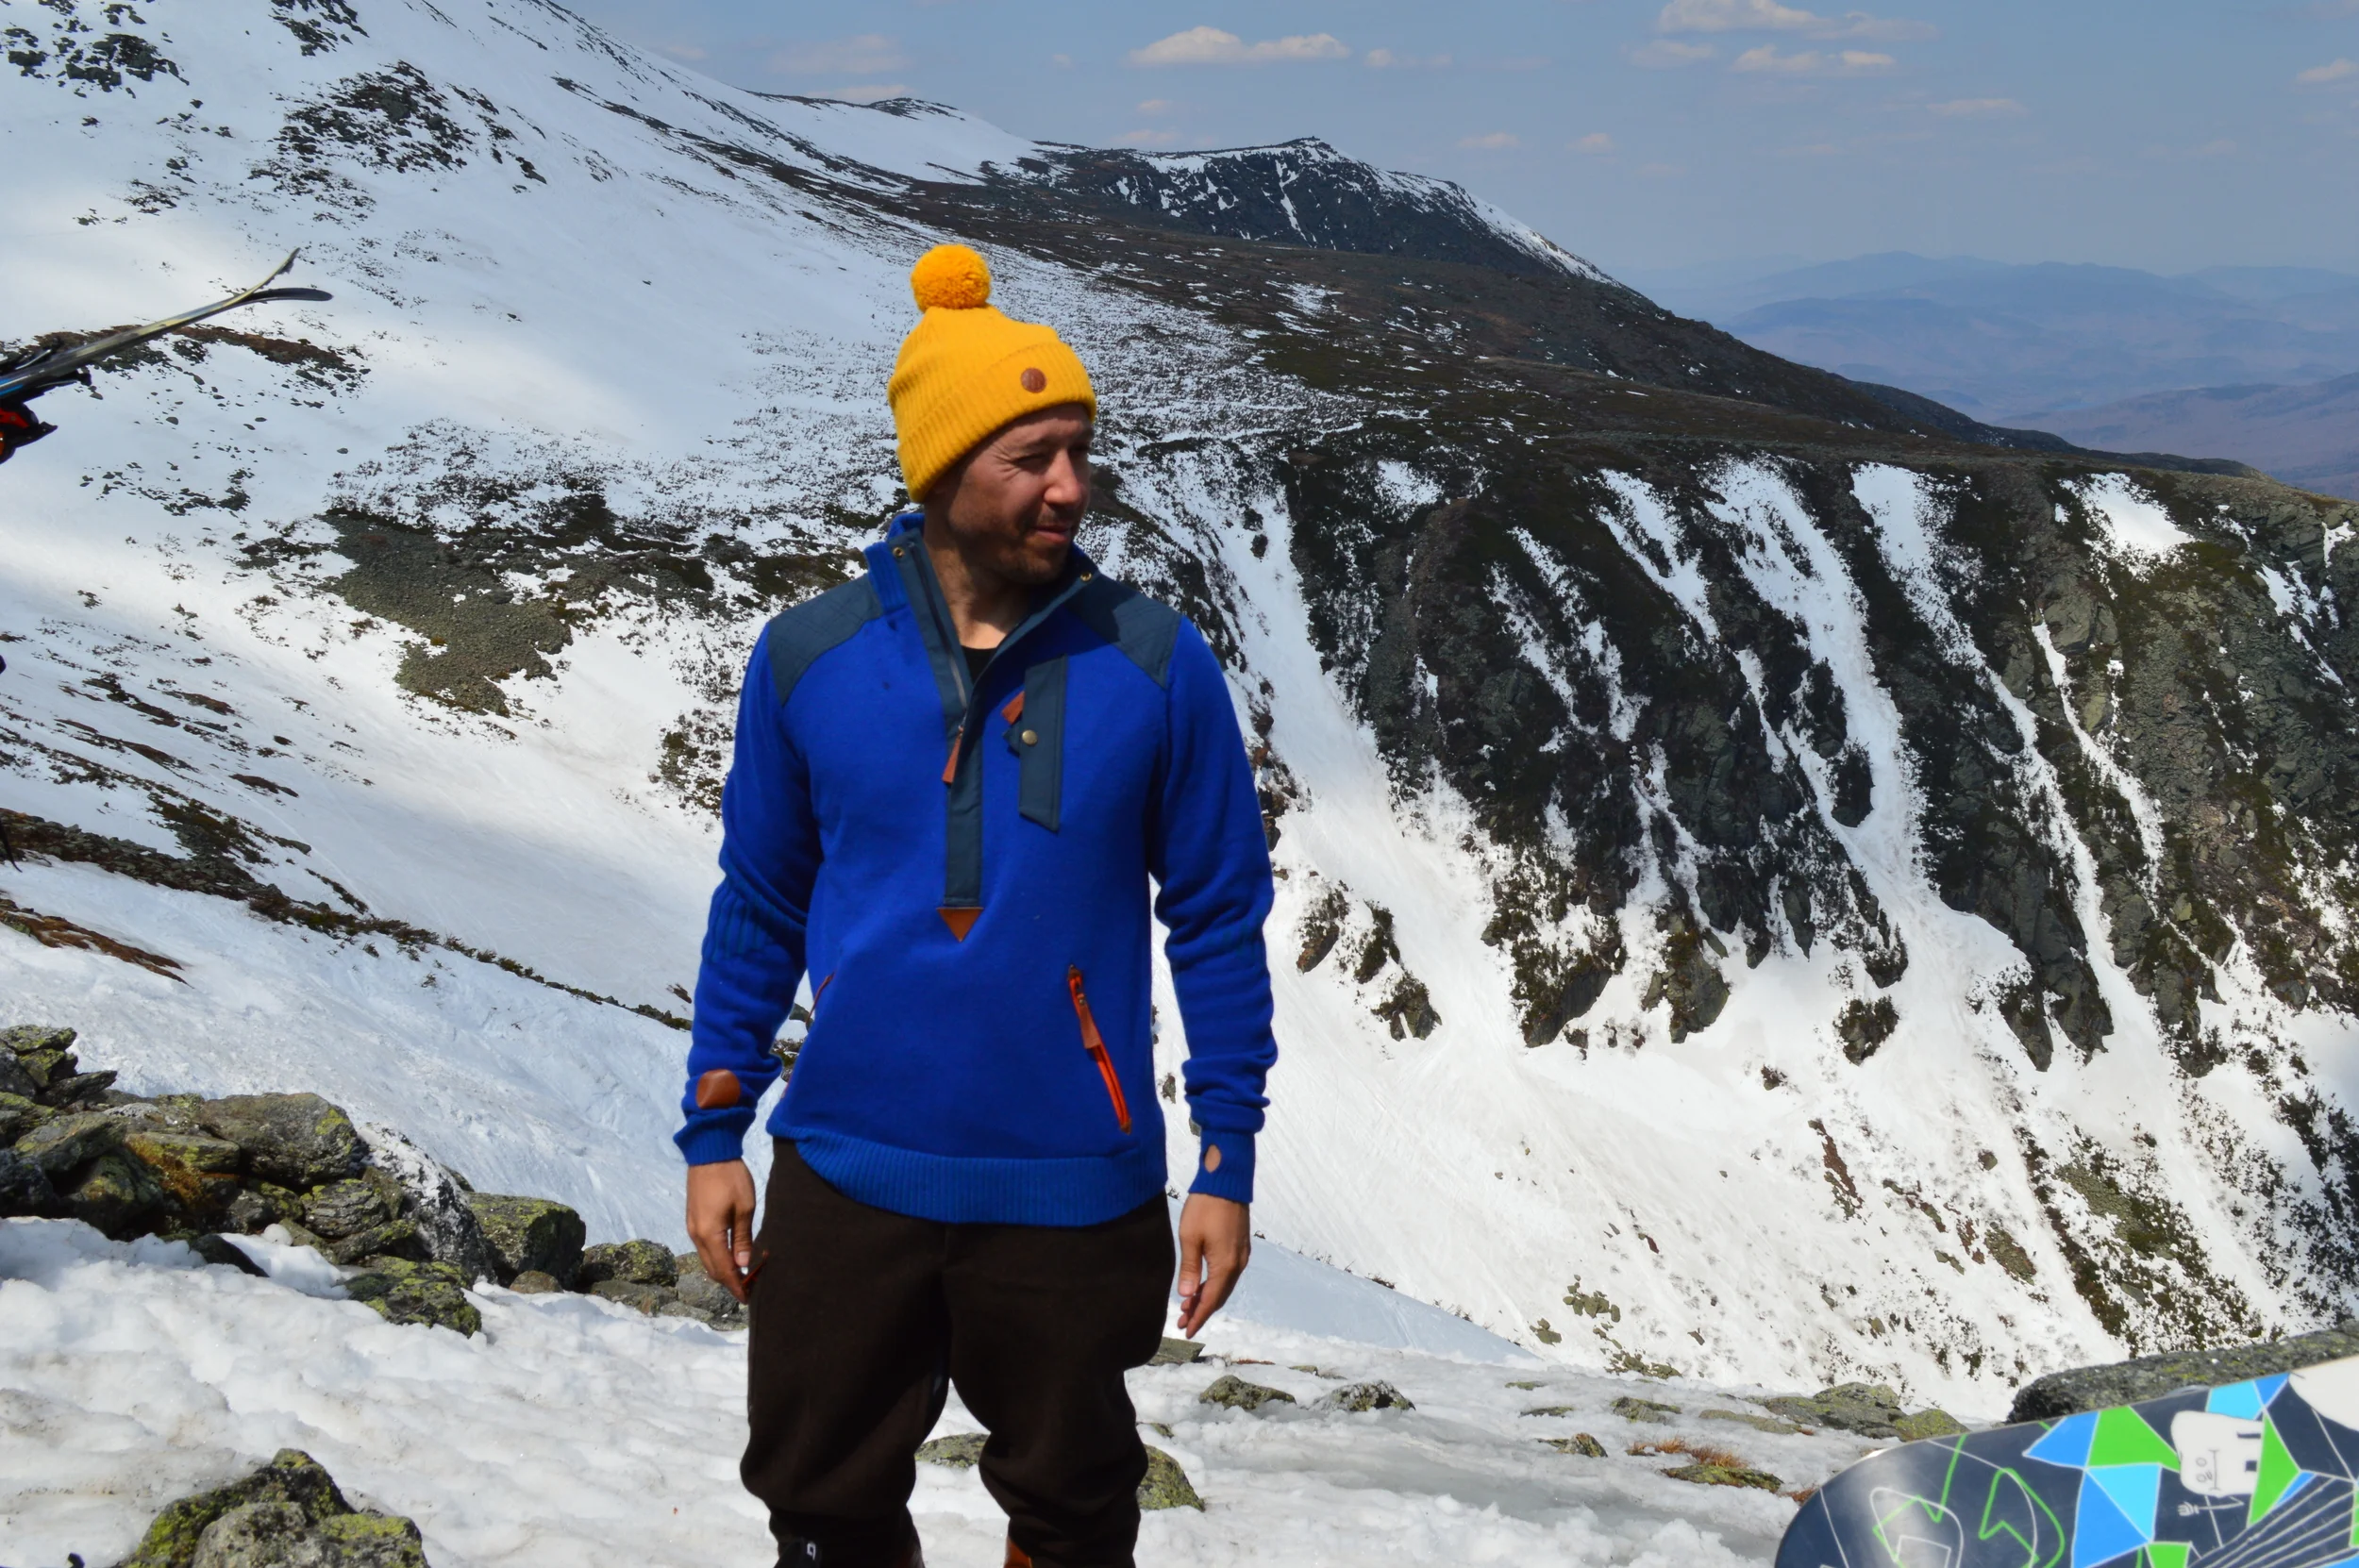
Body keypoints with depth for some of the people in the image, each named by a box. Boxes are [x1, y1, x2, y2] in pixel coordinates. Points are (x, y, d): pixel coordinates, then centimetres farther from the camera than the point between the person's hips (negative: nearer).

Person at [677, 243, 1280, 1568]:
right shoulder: (810, 659, -2)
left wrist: (1228, 1165, -3)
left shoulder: (1155, 664, -6)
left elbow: (1219, 921, -1)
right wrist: (714, 1137, 7)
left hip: (1073, 1196, -1)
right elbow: (760, 913, 7)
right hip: (847, 1183, 1)